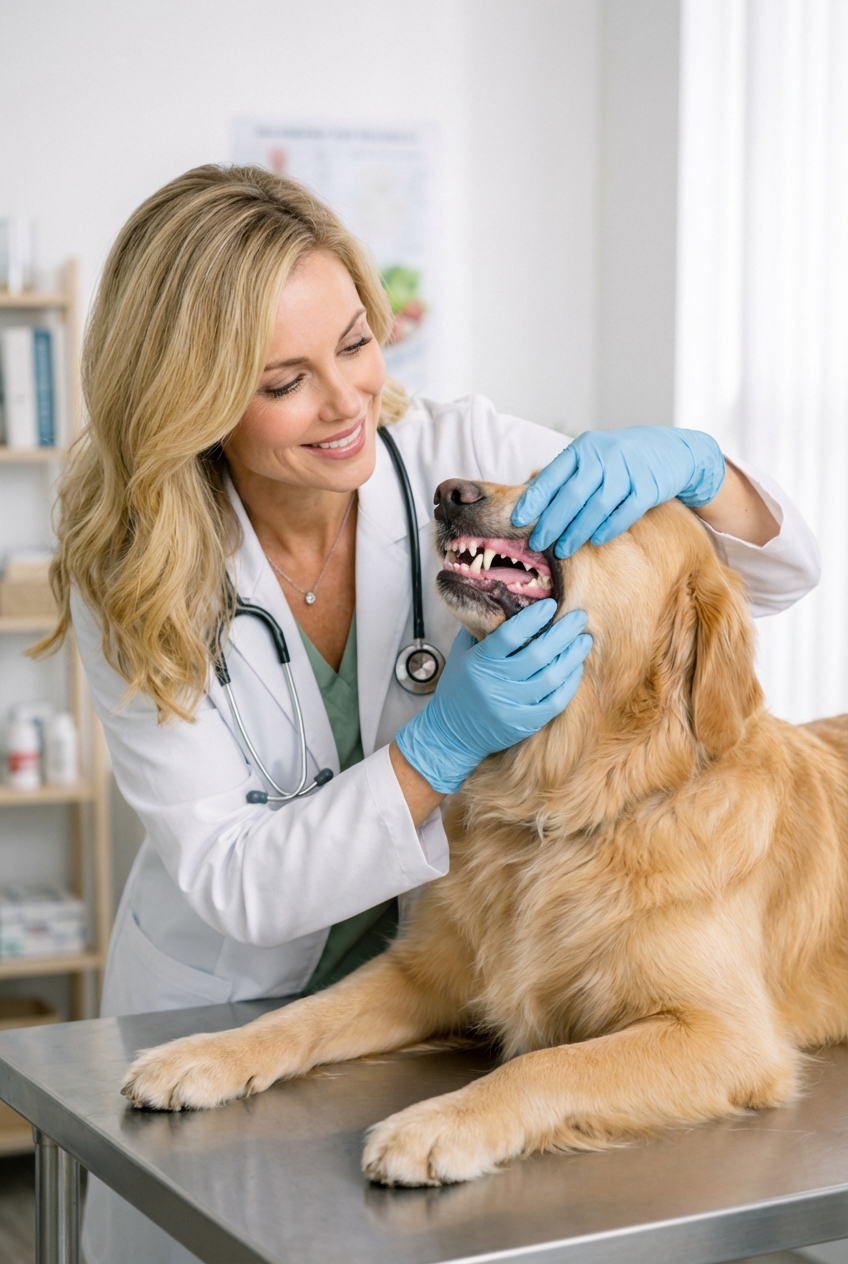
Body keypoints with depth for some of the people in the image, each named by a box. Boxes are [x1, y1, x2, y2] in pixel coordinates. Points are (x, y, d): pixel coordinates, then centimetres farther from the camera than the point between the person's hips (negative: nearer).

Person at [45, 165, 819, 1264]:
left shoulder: (460, 455, -17)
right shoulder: (127, 583, -18)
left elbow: (781, 572, -11)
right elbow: (232, 885, -22)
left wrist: (684, 465, -33)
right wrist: (444, 747, -35)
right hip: (221, 997, -1)